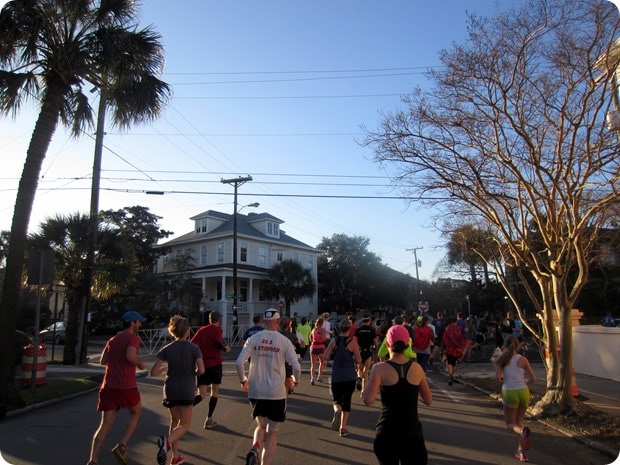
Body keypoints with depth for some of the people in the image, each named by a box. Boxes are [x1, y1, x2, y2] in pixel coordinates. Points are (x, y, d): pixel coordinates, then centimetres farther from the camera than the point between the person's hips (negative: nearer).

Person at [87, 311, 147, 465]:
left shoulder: (112, 340, 17)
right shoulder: (132, 338, -6)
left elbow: (102, 361, 23)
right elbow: (130, 356, -23)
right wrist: (141, 363, -4)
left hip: (108, 386, 6)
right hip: (126, 386, -6)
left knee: (105, 425, 8)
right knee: (136, 413, 19)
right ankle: (121, 446, 6)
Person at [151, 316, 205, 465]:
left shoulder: (166, 349, -3)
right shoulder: (194, 348, -9)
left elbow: (153, 372, -8)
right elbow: (201, 370, -16)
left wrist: (164, 368, 11)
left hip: (170, 390, 4)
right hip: (186, 391, -3)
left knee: (175, 421, 22)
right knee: (185, 425, 8)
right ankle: (166, 441, -21)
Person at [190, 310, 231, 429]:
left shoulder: (201, 330, 9)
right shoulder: (218, 330, -3)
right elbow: (217, 343, -20)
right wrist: (225, 349, -2)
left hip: (203, 364, 4)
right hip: (215, 363, -4)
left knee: (201, 394, 6)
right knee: (215, 391, 14)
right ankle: (209, 420, 14)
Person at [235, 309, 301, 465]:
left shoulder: (253, 339, -1)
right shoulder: (284, 341, -6)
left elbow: (239, 362, -8)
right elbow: (296, 367, -10)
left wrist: (243, 380, 9)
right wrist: (296, 381, 11)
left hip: (255, 392, 2)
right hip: (276, 393, -2)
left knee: (261, 425, 23)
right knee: (272, 431, 12)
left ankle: (254, 448, -3)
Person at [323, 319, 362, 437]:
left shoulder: (334, 341, -2)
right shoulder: (352, 342, -9)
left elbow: (326, 356, -5)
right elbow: (359, 361, -10)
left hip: (336, 377, 1)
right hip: (350, 377, -1)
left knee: (337, 400, 14)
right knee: (347, 401, 12)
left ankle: (337, 411, -20)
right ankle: (343, 428, 9)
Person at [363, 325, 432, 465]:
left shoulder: (380, 368, -12)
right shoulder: (417, 368, -2)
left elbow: (368, 401, -18)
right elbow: (428, 400, 7)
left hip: (387, 433, -1)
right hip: (412, 433, 2)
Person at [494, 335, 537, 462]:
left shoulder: (501, 359, 1)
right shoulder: (522, 359, 4)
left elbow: (498, 377, -10)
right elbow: (533, 378, 2)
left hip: (509, 392, -2)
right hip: (523, 392, 2)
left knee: (510, 423, 12)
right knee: (519, 420, 22)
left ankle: (522, 431, -21)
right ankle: (521, 450, 15)